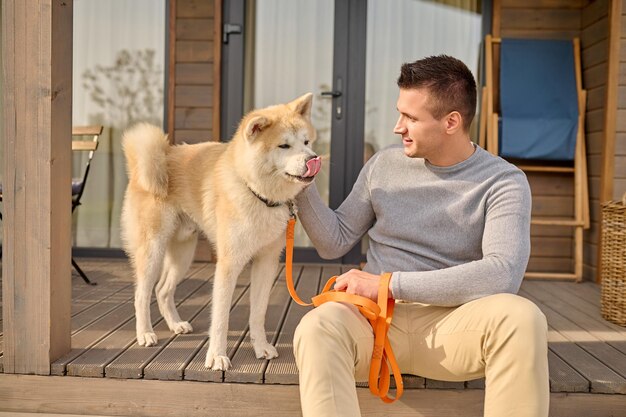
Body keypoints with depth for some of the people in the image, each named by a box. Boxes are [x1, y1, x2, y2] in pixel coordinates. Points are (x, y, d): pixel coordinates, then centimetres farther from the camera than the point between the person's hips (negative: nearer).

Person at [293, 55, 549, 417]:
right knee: (317, 329, -32)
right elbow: (334, 243, 13)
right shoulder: (384, 165, 7)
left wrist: (388, 283, -21)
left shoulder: (503, 182, -4)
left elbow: (503, 273, -21)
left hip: (450, 322, -1)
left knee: (521, 317, -33)